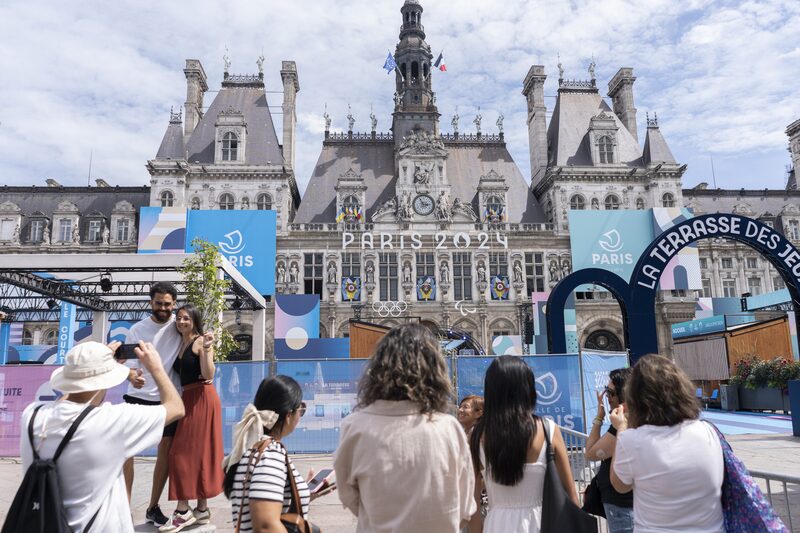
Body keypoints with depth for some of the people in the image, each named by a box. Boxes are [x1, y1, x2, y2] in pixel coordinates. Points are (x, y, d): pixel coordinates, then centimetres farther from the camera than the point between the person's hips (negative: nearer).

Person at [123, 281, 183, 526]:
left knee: (166, 451, 8)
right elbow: (125, 362, -4)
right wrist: (131, 375, -26)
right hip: (138, 397, -1)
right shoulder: (137, 329, -3)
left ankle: (153, 507, 24)